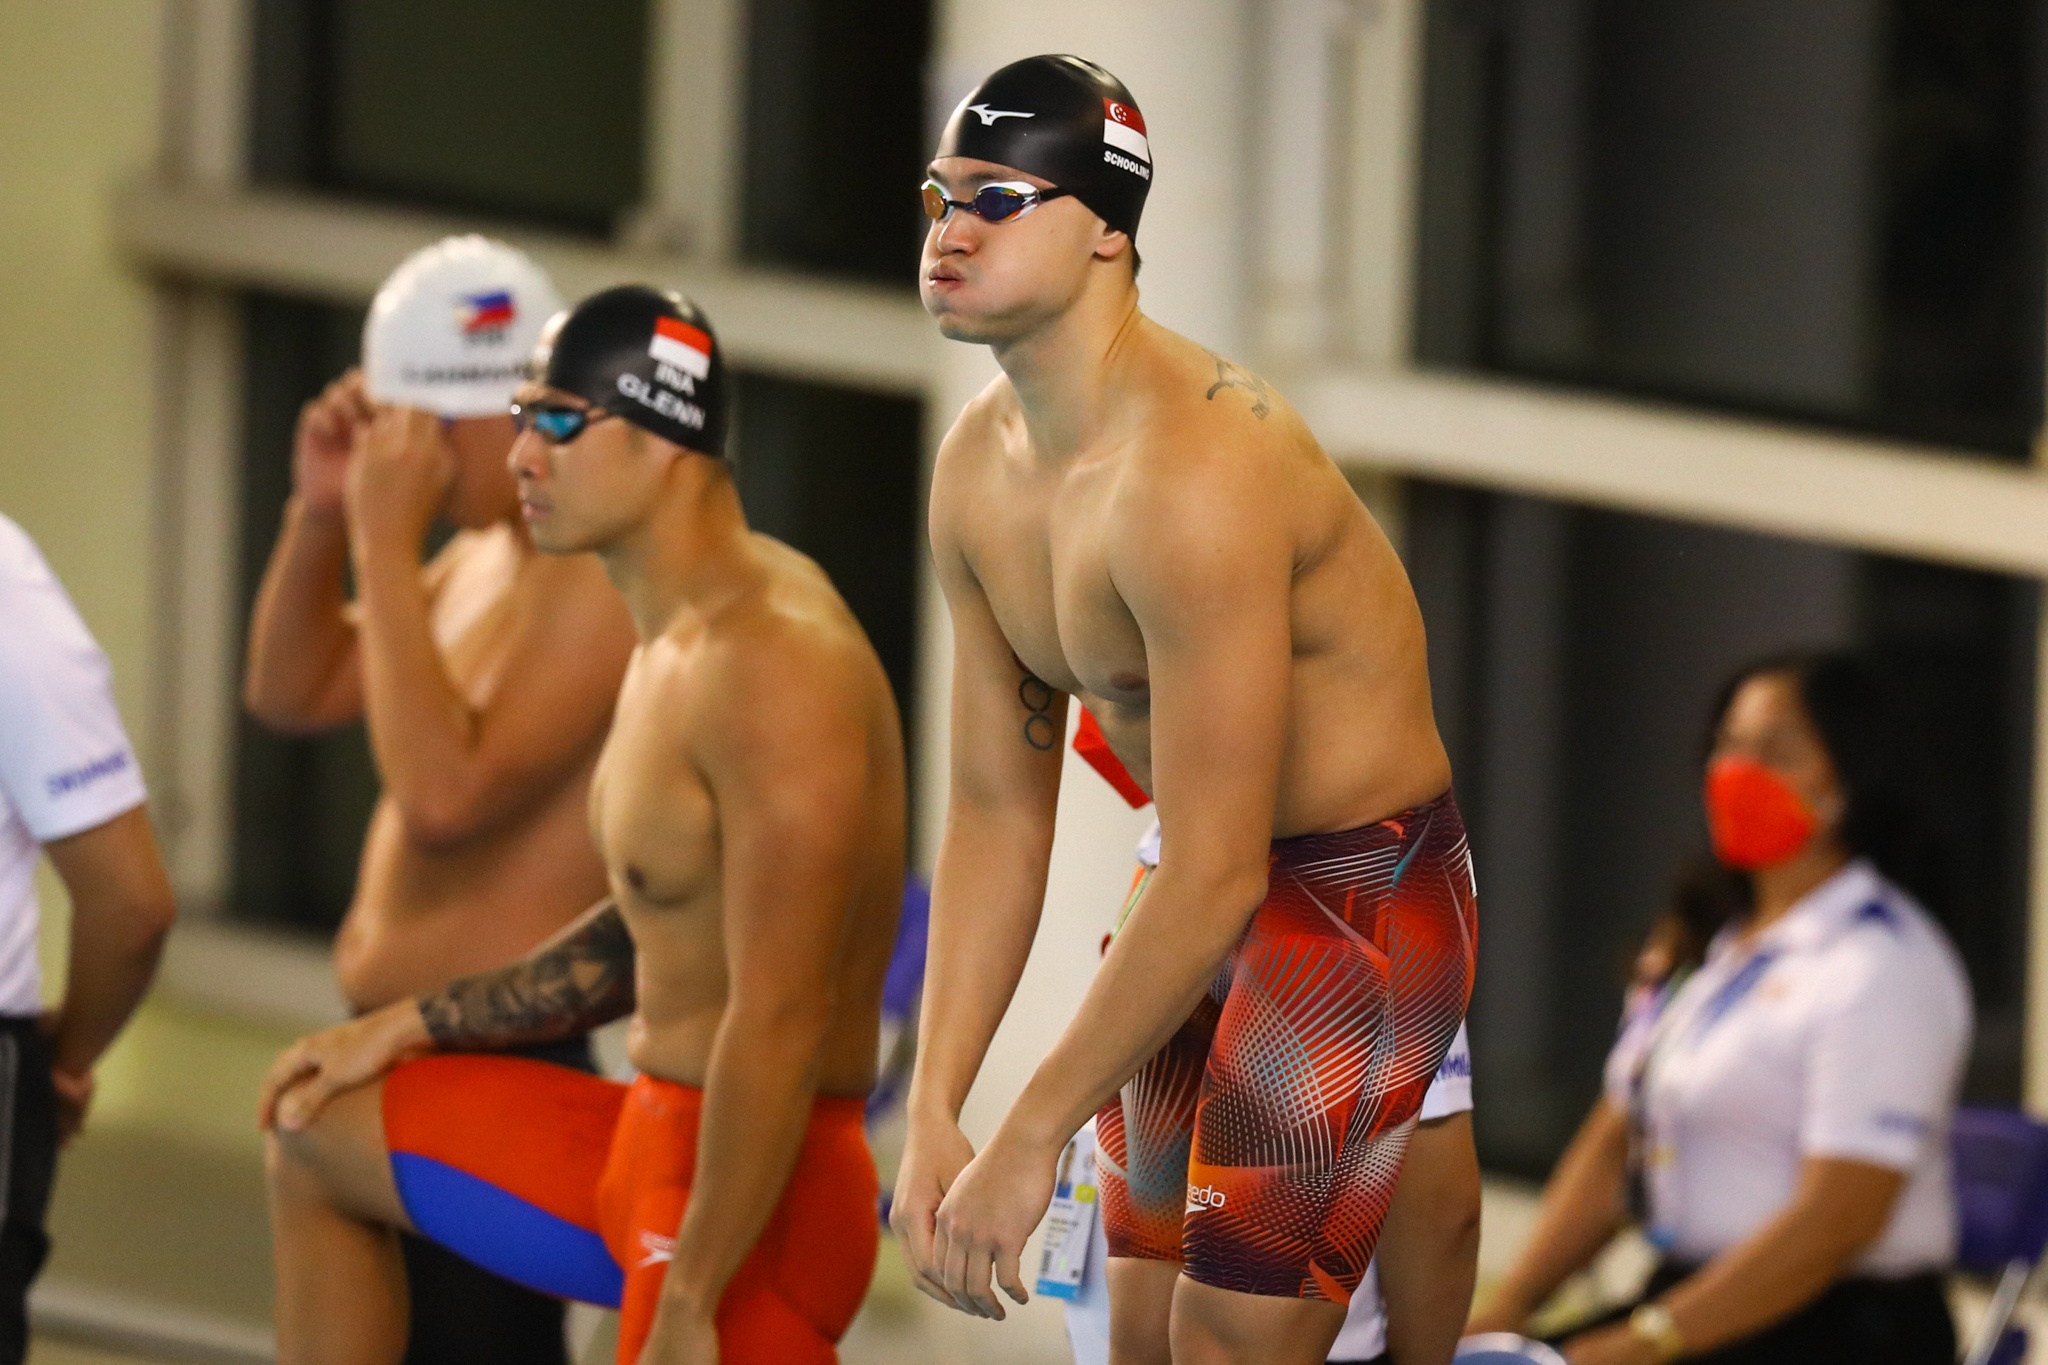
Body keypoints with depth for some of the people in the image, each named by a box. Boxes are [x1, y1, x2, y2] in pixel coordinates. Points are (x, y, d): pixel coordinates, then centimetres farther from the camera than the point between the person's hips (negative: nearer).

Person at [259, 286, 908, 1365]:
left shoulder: (773, 667, -23)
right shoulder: (676, 641, 10)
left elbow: (780, 1025, -26)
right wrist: (407, 1027, 23)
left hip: (751, 1194, -11)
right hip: (642, 1147, 11)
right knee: (318, 1137, 23)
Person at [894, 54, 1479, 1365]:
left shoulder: (1194, 474, -30)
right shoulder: (982, 467, -1)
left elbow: (1216, 877, -30)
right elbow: (997, 811, 4)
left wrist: (1032, 1138, -25)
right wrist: (934, 1114, -4)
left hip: (1365, 899, -9)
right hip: (1205, 888, 9)